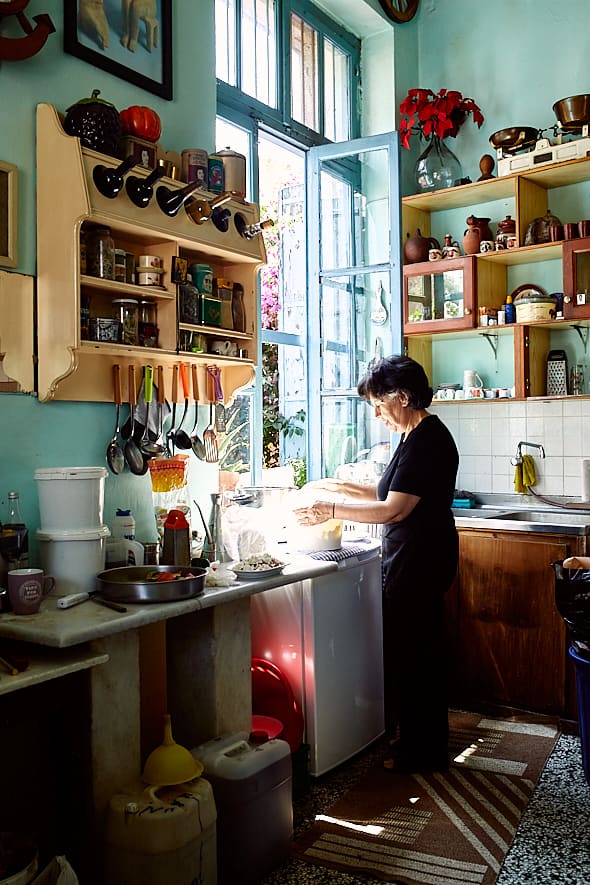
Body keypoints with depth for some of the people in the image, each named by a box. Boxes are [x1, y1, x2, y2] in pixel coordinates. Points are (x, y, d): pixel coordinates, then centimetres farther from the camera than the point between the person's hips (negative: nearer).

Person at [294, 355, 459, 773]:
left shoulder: (426, 440, -20)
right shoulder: (419, 436, 12)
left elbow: (394, 509, -25)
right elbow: (393, 496, 17)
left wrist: (332, 510, -20)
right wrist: (342, 487, 11)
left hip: (419, 561, -11)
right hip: (417, 558, 11)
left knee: (410, 650, 1)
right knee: (418, 648, 19)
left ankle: (420, 753, 17)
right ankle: (426, 744, 34)